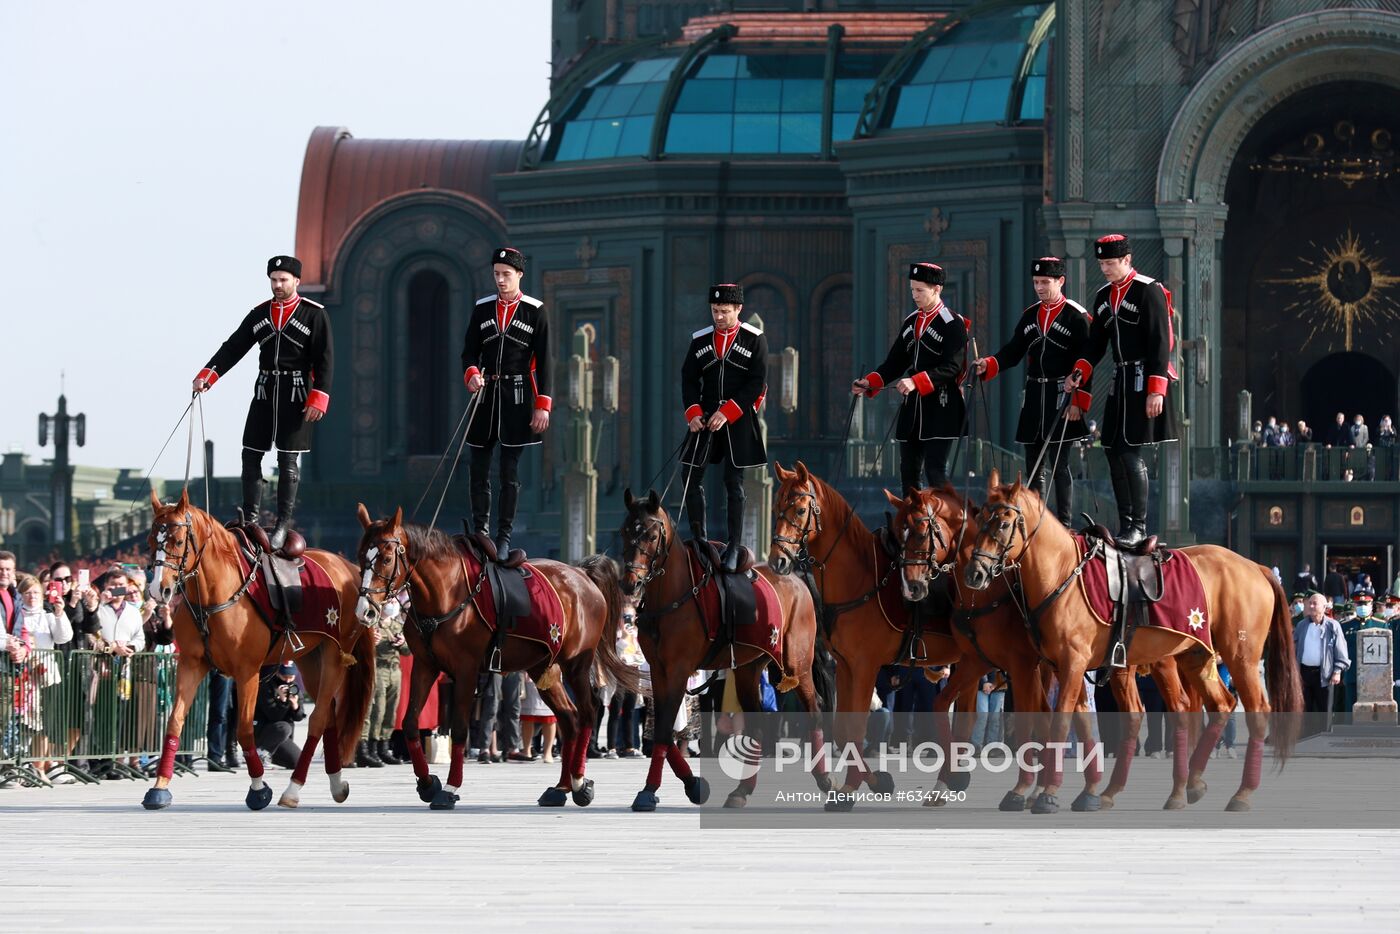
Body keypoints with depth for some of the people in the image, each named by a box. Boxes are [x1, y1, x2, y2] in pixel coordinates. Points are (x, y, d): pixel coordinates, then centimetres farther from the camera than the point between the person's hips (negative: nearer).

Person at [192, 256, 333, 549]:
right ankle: (250, 520, 11)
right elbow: (233, 347, 6)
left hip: (296, 396, -4)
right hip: (264, 392, 4)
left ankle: (283, 523, 4)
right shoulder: (259, 314, 10)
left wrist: (318, 399, -14)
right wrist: (207, 375, -7)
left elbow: (323, 361, -5)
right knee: (251, 456, 2)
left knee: (287, 460, -2)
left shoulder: (315, 315, -2)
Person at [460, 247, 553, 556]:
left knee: (510, 472, -1)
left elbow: (543, 361, -1)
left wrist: (543, 405, -7)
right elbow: (469, 351, 10)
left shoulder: (535, 311, 0)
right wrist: (471, 374, -13)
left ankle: (504, 538, 3)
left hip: (516, 398, -3)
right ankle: (480, 533, 11)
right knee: (479, 470, 3)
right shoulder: (482, 308, 9)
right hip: (485, 395, 3)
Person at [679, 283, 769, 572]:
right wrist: (693, 413, -9)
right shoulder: (700, 340, 7)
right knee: (692, 477, -2)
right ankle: (699, 540, 8)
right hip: (706, 418, 3)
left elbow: (757, 383, -8)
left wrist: (727, 413, -15)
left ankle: (733, 549, 2)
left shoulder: (755, 340, -3)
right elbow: (689, 379, 7)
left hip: (738, 420, -3)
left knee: (734, 483, -2)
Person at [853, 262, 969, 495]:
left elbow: (952, 367, -18)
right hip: (912, 407, 7)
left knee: (935, 471, -11)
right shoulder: (910, 321, 14)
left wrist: (916, 382, -29)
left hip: (939, 409, -7)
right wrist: (869, 383, -1)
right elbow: (896, 362, 15)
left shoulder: (953, 324, -8)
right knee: (908, 472, 9)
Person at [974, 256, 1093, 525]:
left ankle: (1064, 526, -5)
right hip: (1034, 397, 6)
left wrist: (1079, 402, -15)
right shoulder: (1030, 316, 13)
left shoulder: (1076, 317, -5)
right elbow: (1013, 351, 10)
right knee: (1034, 466, 8)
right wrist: (988, 365, -9)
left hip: (1061, 396, -6)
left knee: (1059, 465, -8)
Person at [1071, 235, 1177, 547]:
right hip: (1120, 381, 8)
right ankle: (1125, 525, 12)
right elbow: (1097, 342, 18)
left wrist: (1157, 391, -19)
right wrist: (1081, 371, 0)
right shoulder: (1104, 296, 13)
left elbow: (1160, 344, -14)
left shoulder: (1149, 291, -10)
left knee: (1131, 453, -12)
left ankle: (1139, 526, -7)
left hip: (1144, 380, -8)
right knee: (1113, 451, 7)